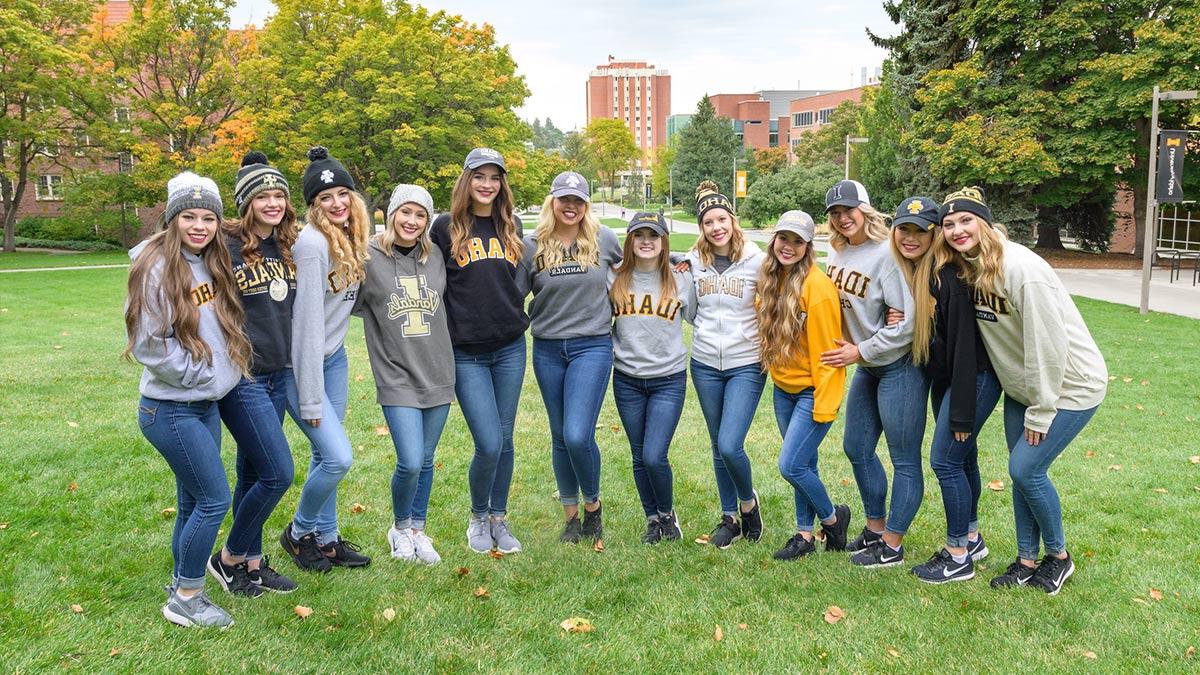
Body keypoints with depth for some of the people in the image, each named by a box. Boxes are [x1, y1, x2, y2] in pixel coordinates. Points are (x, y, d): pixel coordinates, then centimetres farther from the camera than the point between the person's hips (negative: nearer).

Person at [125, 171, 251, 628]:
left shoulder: (210, 264, 7)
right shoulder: (157, 268, -18)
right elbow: (149, 346, -19)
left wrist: (224, 369, 5)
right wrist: (203, 374, -14)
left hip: (204, 405, 8)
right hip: (171, 410, -8)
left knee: (193, 502, 15)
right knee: (214, 500, -4)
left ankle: (183, 587, 29)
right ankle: (185, 599, 11)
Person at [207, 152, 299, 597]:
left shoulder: (286, 247, 8)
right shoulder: (226, 247, -15)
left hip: (278, 376, 7)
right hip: (241, 379, -7)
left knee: (253, 473, 15)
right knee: (279, 473, -7)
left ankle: (252, 563, 27)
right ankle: (229, 558, 13)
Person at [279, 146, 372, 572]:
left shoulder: (352, 239, 3)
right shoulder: (311, 242, -22)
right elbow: (308, 321, -23)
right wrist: (311, 399, -21)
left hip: (334, 358, 8)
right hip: (300, 362, -8)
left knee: (326, 454, 15)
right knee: (338, 457, -10)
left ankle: (326, 539, 29)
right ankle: (299, 533, 15)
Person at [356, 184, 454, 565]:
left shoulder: (436, 256, 5)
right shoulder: (369, 257, -7)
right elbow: (353, 304, -2)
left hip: (437, 373, 4)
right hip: (397, 376, -4)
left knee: (425, 461, 12)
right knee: (410, 462, -11)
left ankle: (418, 530, 31)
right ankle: (400, 527, 18)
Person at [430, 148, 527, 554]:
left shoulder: (511, 226, 9)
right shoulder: (445, 227, -2)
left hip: (510, 348, 4)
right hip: (467, 353, -3)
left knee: (504, 440, 9)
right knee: (489, 444, -7)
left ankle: (499, 519, 26)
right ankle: (478, 518, 18)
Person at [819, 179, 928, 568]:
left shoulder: (886, 255, -20)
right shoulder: (839, 253, 4)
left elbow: (909, 321, -22)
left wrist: (860, 351, -18)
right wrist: (854, 351, 4)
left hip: (900, 366, -9)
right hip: (867, 367, 9)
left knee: (904, 460, 2)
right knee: (857, 448, 17)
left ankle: (892, 547, 13)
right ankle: (875, 528, 33)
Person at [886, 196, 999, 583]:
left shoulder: (947, 276, -24)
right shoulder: (903, 273, 1)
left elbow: (965, 346, -25)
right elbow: (912, 330, 14)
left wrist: (962, 413, -23)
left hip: (974, 378, -8)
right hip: (943, 378, 8)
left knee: (945, 460, -7)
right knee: (961, 459, 18)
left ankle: (959, 558, 7)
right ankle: (972, 540, 34)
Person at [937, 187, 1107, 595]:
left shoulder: (1020, 268, -27)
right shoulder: (967, 270, -3)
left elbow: (1048, 344, -25)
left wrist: (1040, 411, -19)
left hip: (1070, 385, -7)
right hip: (1021, 386, 8)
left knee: (1026, 468, -8)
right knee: (1020, 471, 9)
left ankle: (1058, 556, 15)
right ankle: (1027, 560, 24)